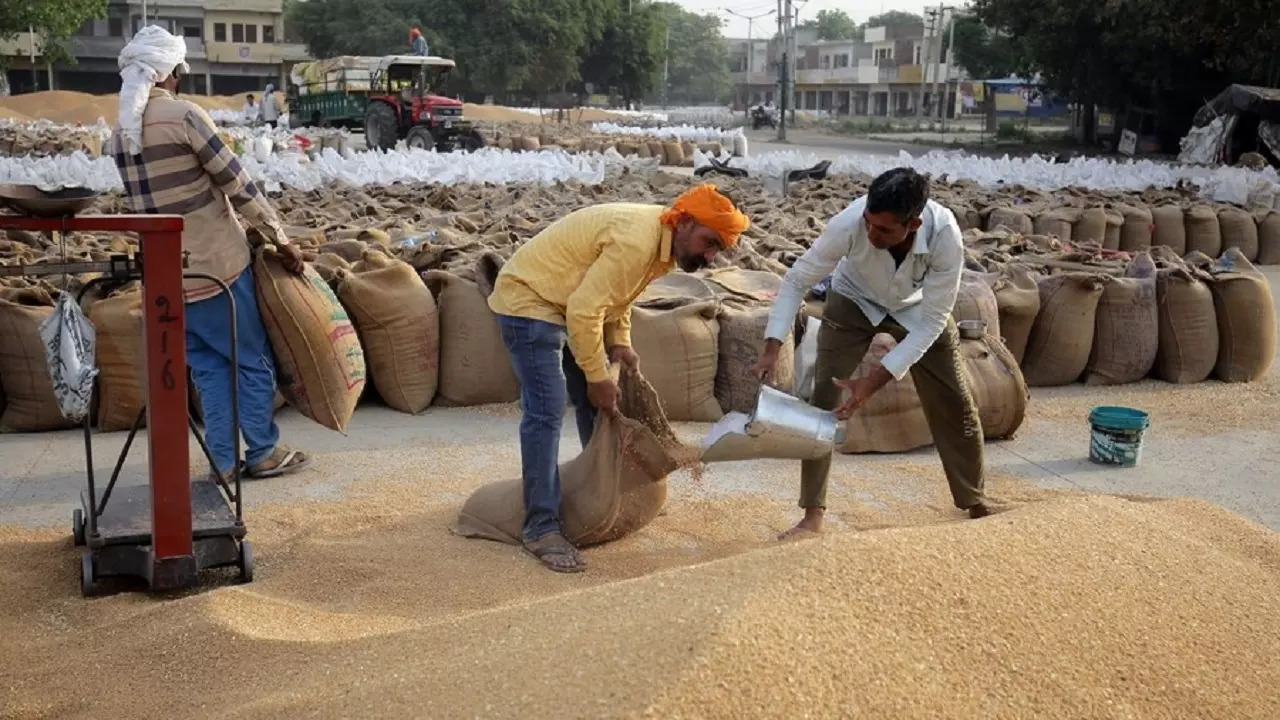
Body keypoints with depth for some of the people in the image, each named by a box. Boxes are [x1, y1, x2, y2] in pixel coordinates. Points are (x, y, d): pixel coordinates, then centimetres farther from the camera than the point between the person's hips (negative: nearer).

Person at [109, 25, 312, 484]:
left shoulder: (119, 135, 9)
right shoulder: (183, 115, -14)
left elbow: (156, 200, 13)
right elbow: (237, 184, -13)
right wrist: (281, 239, -7)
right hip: (215, 264, -7)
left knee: (207, 366, 13)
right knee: (253, 360, 6)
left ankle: (225, 461, 15)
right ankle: (263, 454, 13)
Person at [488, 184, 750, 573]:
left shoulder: (664, 244, 1)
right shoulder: (637, 239, -30)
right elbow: (584, 310, -31)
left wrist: (619, 344, -3)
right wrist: (597, 377, -22)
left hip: (565, 302, 10)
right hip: (528, 298, -10)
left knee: (596, 401, 15)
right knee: (546, 410, -17)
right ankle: (541, 528, -14)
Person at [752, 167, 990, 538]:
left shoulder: (946, 237, -38)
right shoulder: (849, 224, -38)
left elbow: (932, 322, -31)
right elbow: (797, 280, -25)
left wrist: (874, 380, -37)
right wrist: (772, 348, -35)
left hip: (919, 309, 1)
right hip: (855, 302, 0)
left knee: (956, 405, 3)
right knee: (823, 400, -12)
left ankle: (975, 505, 24)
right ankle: (813, 515, -3)